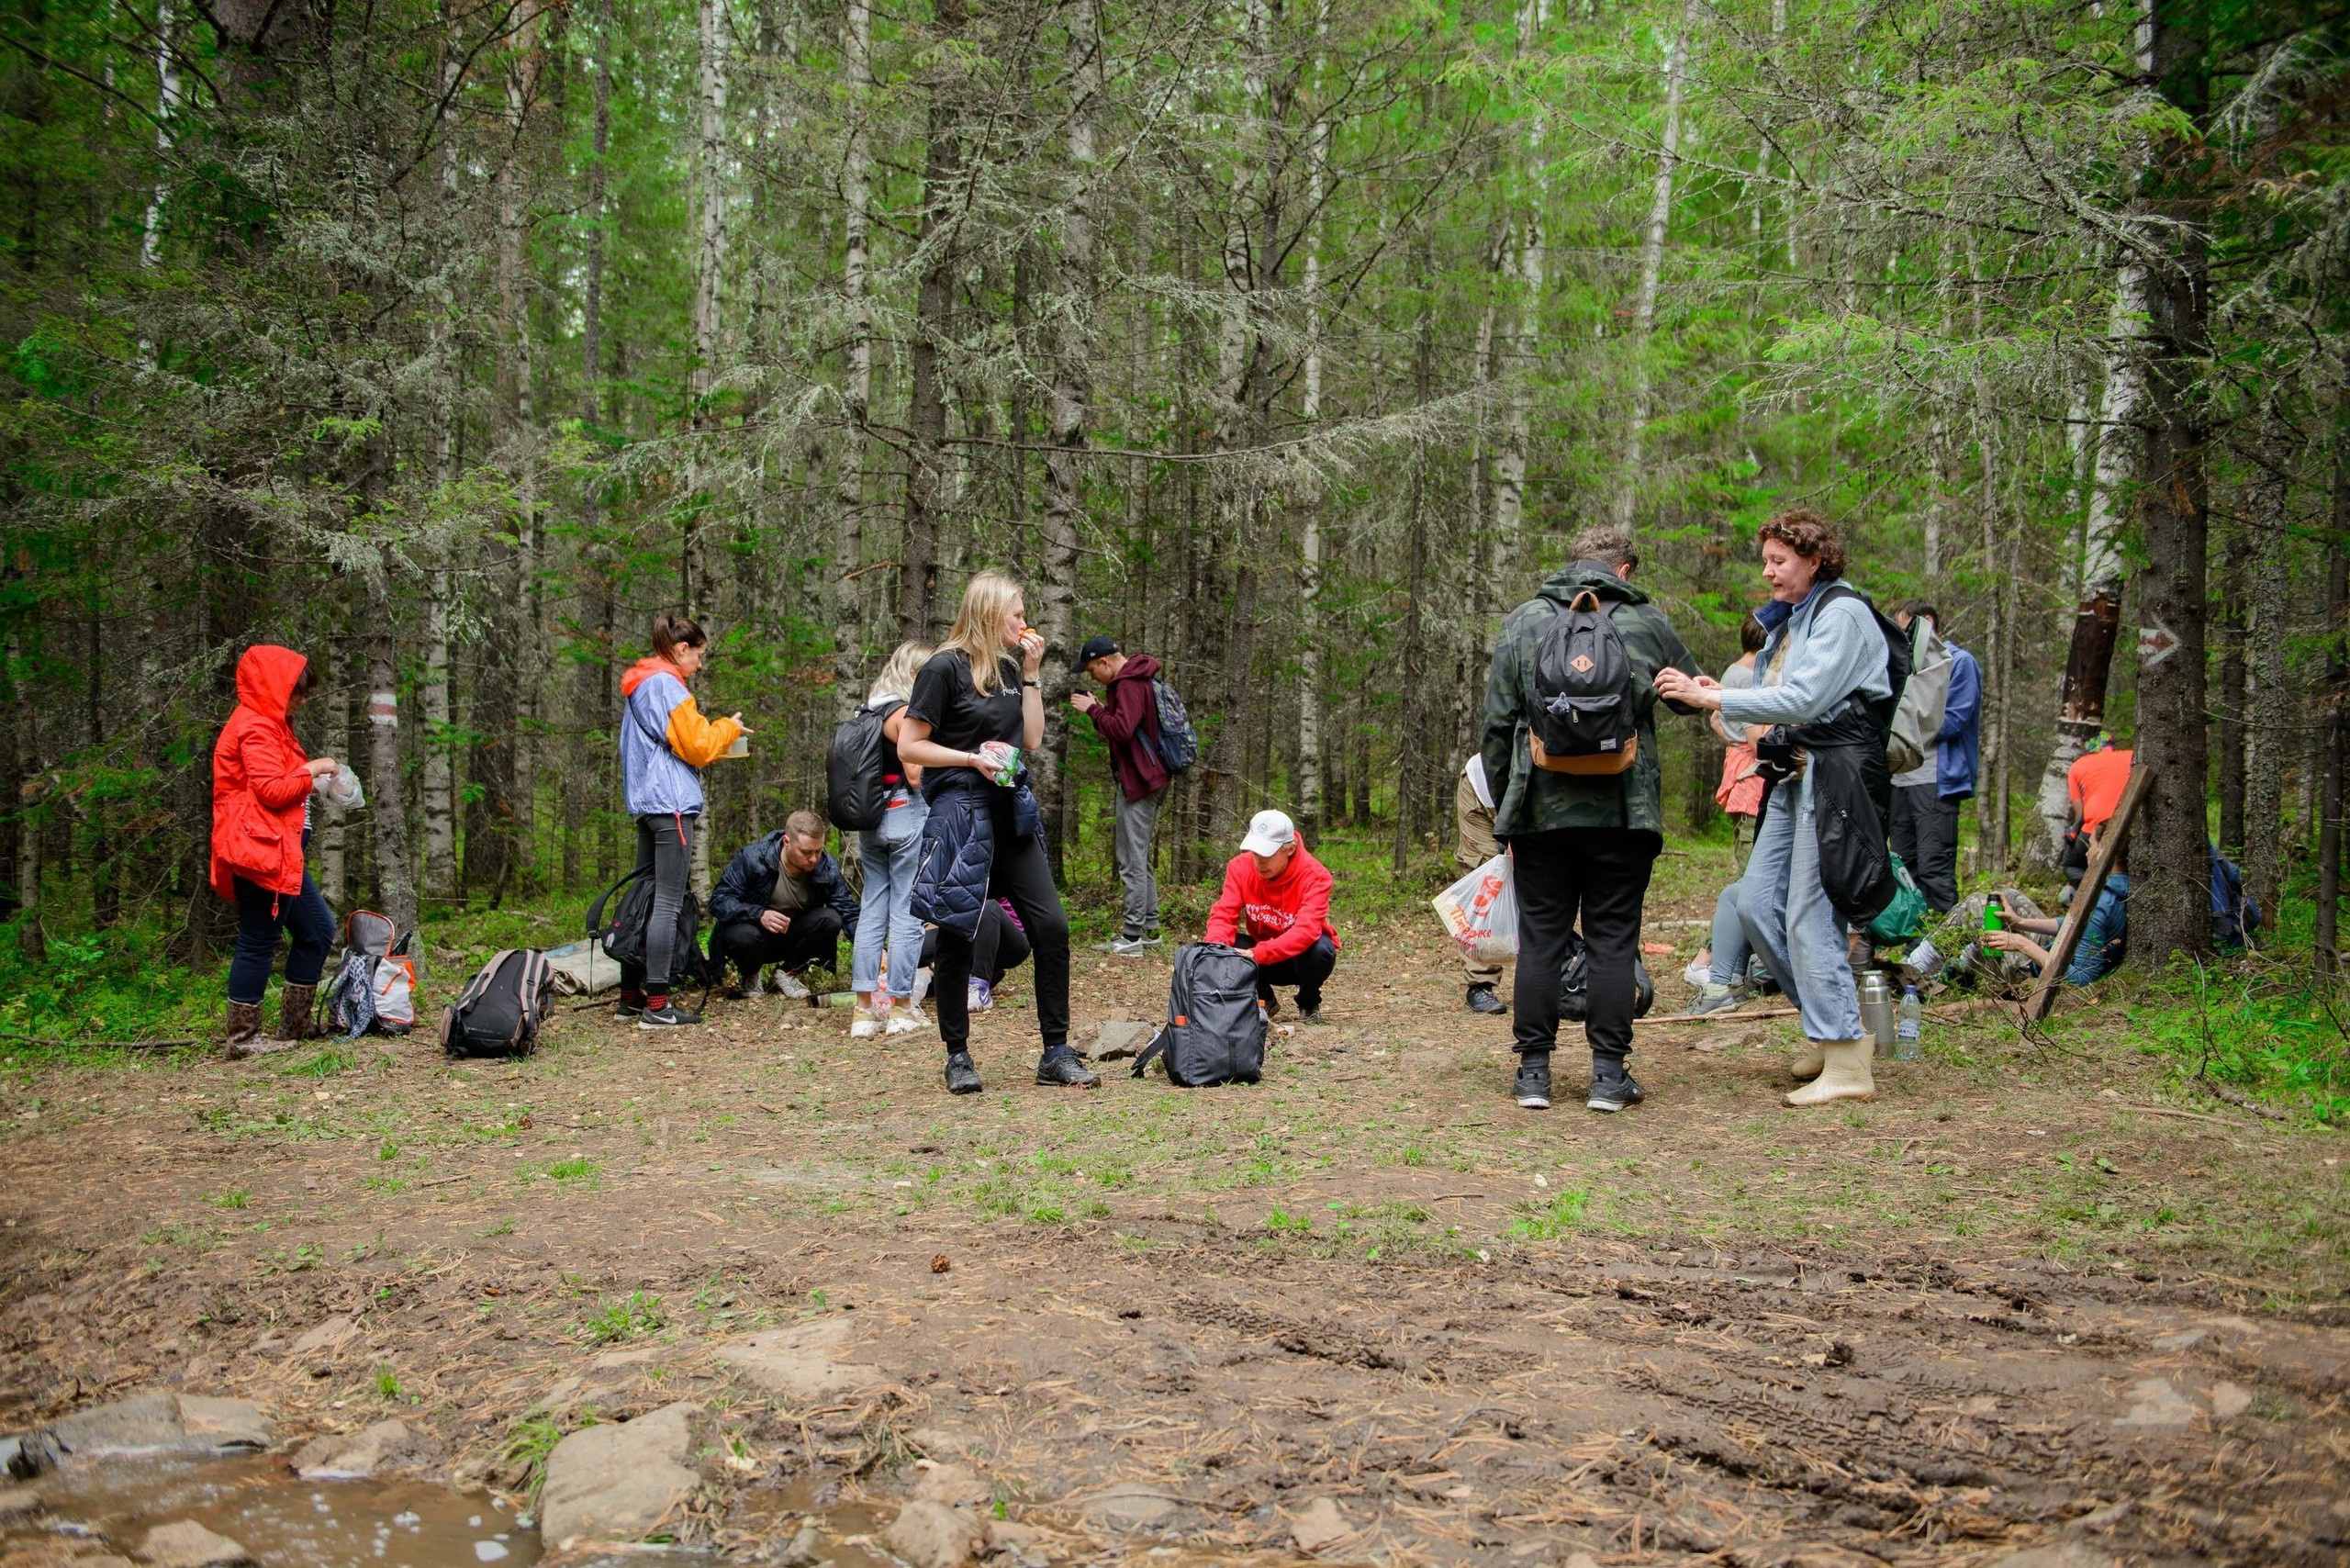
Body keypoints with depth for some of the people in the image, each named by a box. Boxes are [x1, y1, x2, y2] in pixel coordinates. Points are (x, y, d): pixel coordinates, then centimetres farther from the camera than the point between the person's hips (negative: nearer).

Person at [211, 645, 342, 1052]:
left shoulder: (268, 725, 20)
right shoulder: (255, 728, -13)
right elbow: (271, 790, -20)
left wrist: (310, 780, 10)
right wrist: (310, 771, -8)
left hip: (281, 853, 11)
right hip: (261, 851, -11)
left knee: (318, 928, 13)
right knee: (259, 943, -5)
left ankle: (294, 1026, 19)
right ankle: (242, 1036, 2)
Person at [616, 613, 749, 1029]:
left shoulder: (638, 685, 19)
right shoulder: (666, 685, -11)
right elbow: (696, 747, -12)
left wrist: (720, 736, 17)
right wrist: (728, 728, 5)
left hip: (645, 803, 10)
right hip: (671, 804, -10)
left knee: (644, 899, 14)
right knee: (667, 905, -10)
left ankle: (631, 995, 18)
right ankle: (657, 1006, -11)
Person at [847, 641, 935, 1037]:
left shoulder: (872, 710, 13)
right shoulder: (906, 713, -11)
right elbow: (915, 773, -17)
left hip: (872, 819, 8)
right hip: (907, 815, -8)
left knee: (871, 910, 8)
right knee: (906, 911, -1)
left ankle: (865, 1009, 8)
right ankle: (901, 1007, 2)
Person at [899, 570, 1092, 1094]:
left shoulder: (1008, 668, 14)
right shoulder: (946, 667, -7)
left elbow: (1032, 738, 12)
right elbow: (910, 745, -8)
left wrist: (1030, 674, 7)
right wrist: (973, 759, -17)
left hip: (1012, 810, 7)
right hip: (960, 810, -7)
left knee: (1051, 926, 0)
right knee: (957, 933, 1)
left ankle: (1055, 1052, 7)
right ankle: (958, 1057, 12)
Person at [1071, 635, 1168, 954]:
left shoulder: (1129, 685, -15)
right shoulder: (1136, 679, 18)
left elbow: (1122, 729, -27)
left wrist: (1093, 710, -14)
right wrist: (1102, 710, 7)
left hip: (1137, 782, -11)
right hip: (1146, 779, 11)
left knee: (1132, 860, -9)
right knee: (1140, 859, 16)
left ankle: (1132, 936, -9)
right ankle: (1149, 929, 20)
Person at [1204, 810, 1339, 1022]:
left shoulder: (1315, 875, -26)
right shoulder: (1241, 867, -15)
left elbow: (1306, 930, -38)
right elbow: (1223, 915, -20)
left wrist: (1256, 954, -51)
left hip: (1300, 957, -2)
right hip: (1263, 960, 3)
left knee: (1319, 949, -37)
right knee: (1229, 946, -28)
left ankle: (1309, 1004, -1)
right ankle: (1264, 1000, 4)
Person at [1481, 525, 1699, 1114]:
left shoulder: (1523, 622, 4)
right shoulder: (1646, 622, 3)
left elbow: (1496, 724, 3)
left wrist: (1500, 800, 12)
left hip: (1541, 808, 1)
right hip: (1623, 810, 0)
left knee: (1541, 939, 7)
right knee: (1613, 939, 5)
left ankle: (1534, 1070, 9)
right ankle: (1609, 1073, 5)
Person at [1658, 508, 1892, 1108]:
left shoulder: (1843, 615, -10)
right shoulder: (1789, 619, 19)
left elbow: (1803, 699, -20)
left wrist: (1711, 698, -21)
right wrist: (1722, 697, 0)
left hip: (1837, 773, -9)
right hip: (1796, 771, 10)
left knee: (1809, 917, -10)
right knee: (1755, 903, 5)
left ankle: (1848, 1066, -4)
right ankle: (1828, 1021, 18)